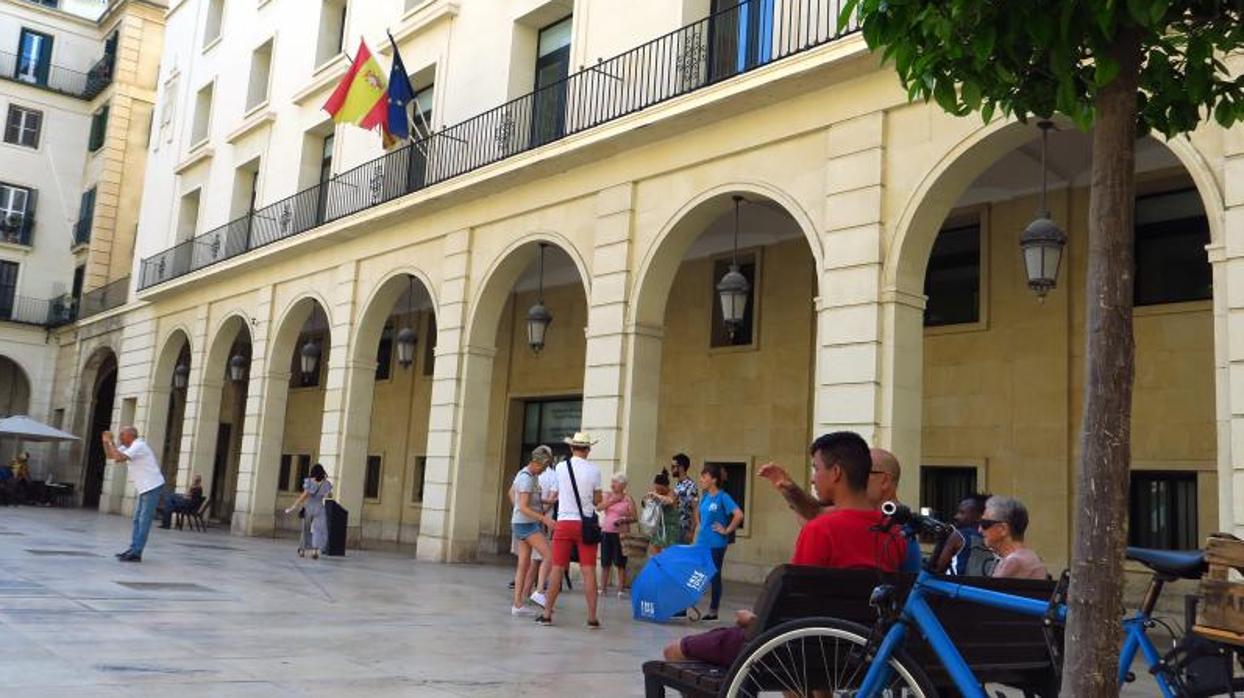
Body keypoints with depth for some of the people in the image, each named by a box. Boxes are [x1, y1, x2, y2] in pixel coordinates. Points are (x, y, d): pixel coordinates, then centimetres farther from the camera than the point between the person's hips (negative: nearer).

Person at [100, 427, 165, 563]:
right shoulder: (128, 447, 16)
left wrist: (111, 442, -16)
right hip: (145, 488, 10)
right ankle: (133, 549, 16)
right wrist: (105, 441, 3)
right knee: (138, 520, 12)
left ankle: (136, 553, -9)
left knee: (144, 521, -9)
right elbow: (110, 455, 19)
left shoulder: (138, 446, -16)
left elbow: (119, 458, -27)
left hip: (152, 487, -10)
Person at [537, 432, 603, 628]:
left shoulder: (560, 467, 0)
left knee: (557, 568, 6)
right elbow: (598, 501, 2)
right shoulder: (594, 470, -4)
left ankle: (547, 614, 11)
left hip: (564, 522, 1)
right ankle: (592, 618, 2)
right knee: (589, 570, 1)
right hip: (585, 523, -1)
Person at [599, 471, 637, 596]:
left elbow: (634, 517, -1)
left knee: (620, 563, -4)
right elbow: (600, 507, -7)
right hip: (606, 532, 4)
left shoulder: (628, 499, 0)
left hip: (620, 534, -4)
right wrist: (612, 500, -14)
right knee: (605, 562, 7)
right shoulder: (607, 495, 10)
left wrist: (624, 520, -18)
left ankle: (621, 588, 1)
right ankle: (603, 587, 17)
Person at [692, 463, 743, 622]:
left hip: (716, 544, -7)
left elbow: (739, 515, -23)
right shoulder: (705, 497, 8)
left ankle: (713, 611, 14)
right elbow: (698, 514, 27)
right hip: (701, 543, 7)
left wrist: (727, 530, -16)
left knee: (714, 577, 4)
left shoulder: (723, 497, -13)